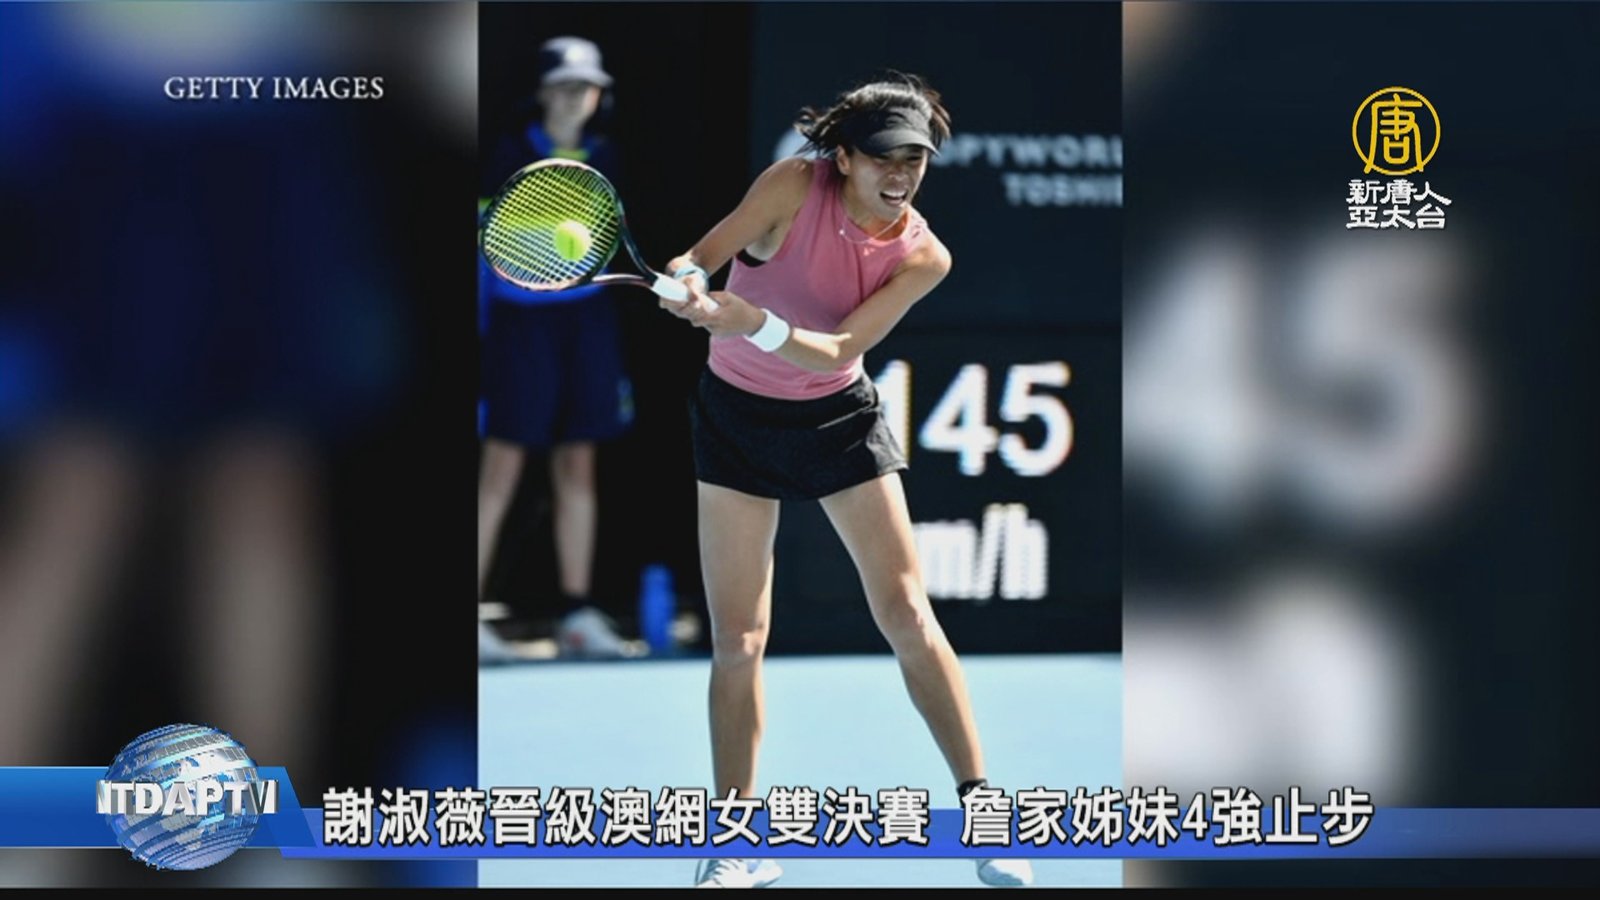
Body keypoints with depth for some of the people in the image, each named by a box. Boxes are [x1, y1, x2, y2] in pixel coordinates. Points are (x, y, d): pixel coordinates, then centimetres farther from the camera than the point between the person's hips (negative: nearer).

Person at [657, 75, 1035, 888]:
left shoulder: (924, 257, -16)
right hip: (736, 415, -1)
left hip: (837, 416, 1)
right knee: (737, 641, -2)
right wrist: (690, 282, -46)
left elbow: (838, 350, -25)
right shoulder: (794, 187, -20)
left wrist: (754, 324, -43)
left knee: (907, 616, -5)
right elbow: (701, 257, -22)